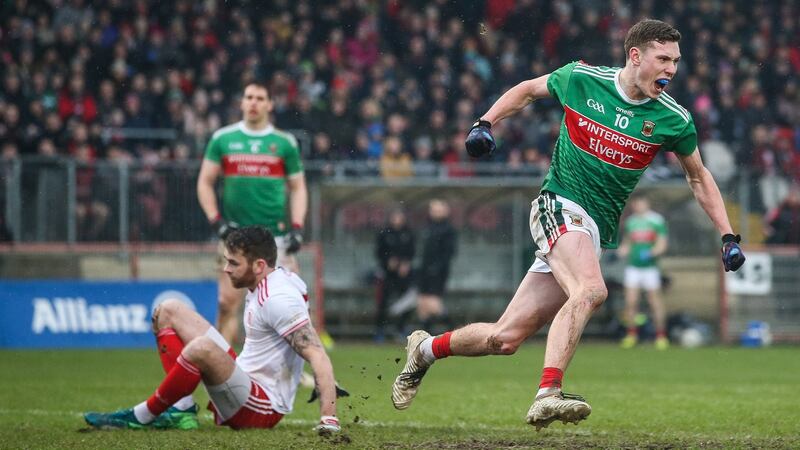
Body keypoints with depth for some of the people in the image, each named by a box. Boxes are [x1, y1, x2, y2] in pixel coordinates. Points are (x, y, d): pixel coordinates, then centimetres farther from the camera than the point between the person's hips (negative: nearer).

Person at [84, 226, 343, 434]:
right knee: (169, 310, 11)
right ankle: (181, 410, -3)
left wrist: (328, 418, -33)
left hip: (263, 408, -10)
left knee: (202, 348, -39)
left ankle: (142, 416, -18)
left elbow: (318, 355, -26)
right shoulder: (260, 287, 8)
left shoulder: (278, 299, -21)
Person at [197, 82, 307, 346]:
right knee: (228, 303, -6)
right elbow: (204, 182, 10)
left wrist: (297, 227, -2)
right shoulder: (223, 139, 7)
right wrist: (216, 221, -3)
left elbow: (298, 187, 11)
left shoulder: (284, 143, 7)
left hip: (275, 234, 0)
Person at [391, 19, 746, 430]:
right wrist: (484, 123, 5)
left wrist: (728, 236, 11)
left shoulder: (673, 120, 0)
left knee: (505, 338, -1)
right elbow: (528, 90, 17)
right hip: (560, 206, -3)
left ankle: (426, 349, 25)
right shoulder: (581, 79, -3)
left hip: (595, 232, 3)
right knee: (591, 289, -34)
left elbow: (698, 177, 16)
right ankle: (547, 395, -39)